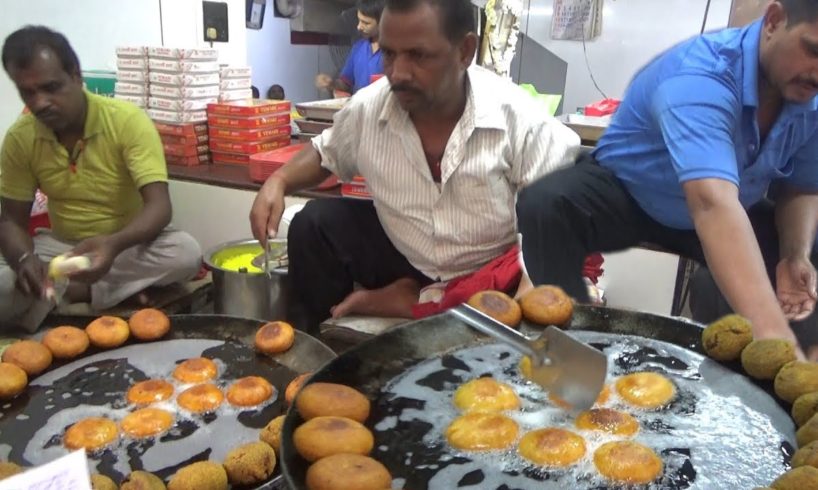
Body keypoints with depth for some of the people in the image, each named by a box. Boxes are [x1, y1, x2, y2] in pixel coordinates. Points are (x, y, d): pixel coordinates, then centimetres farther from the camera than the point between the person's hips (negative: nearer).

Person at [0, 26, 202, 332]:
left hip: (128, 244, -2)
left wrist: (114, 244, -47)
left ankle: (76, 293, -19)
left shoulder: (128, 120, -20)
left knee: (186, 252, -34)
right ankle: (124, 290, -14)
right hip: (62, 246, 2)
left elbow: (159, 206, -26)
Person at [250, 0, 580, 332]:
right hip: (401, 260, 3)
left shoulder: (515, 117, -22)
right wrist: (278, 181, -11)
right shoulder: (368, 108, -10)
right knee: (314, 224, -14)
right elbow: (326, 153, 11)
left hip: (489, 278, -3)